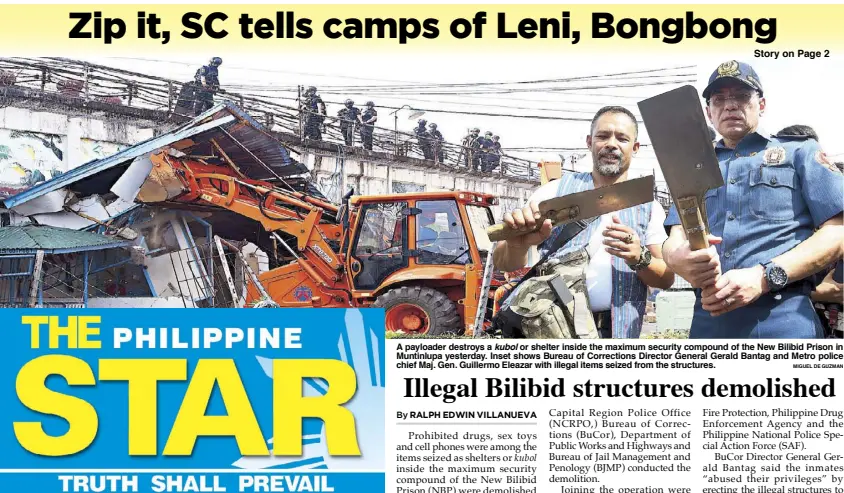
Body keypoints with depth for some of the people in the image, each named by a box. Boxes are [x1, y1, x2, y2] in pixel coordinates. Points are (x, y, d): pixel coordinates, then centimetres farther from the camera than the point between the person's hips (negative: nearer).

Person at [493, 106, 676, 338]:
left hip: (614, 331, 2)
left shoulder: (648, 208, 14)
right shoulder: (556, 190, 9)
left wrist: (640, 259, -12)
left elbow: (667, 278, 8)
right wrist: (517, 245, -19)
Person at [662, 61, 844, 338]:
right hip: (708, 320, 3)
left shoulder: (800, 151, 11)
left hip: (782, 319, -3)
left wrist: (765, 277, -15)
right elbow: (676, 240, 10)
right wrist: (678, 257, -17)